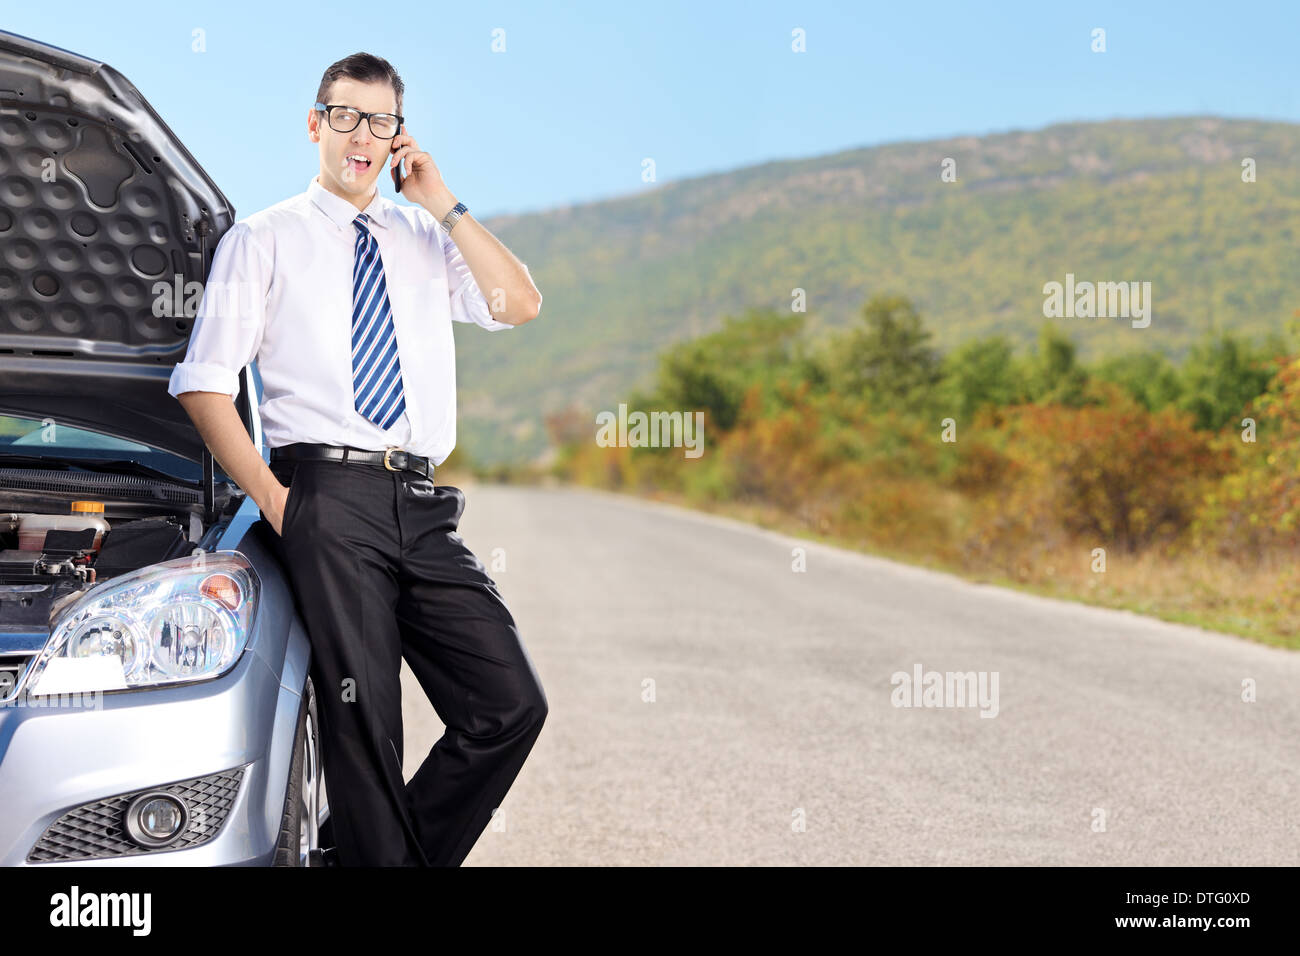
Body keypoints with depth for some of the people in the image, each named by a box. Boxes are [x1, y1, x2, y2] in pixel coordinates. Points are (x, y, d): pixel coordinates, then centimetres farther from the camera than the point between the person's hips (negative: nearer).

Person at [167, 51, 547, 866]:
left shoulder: (427, 240, 21)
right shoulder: (265, 239, 11)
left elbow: (521, 305, 6)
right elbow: (204, 382, 5)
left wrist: (444, 206, 4)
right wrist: (270, 493, -5)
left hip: (423, 507, 4)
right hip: (330, 499, -4)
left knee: (512, 706, -5)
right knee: (363, 723, -7)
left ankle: (407, 852, 9)